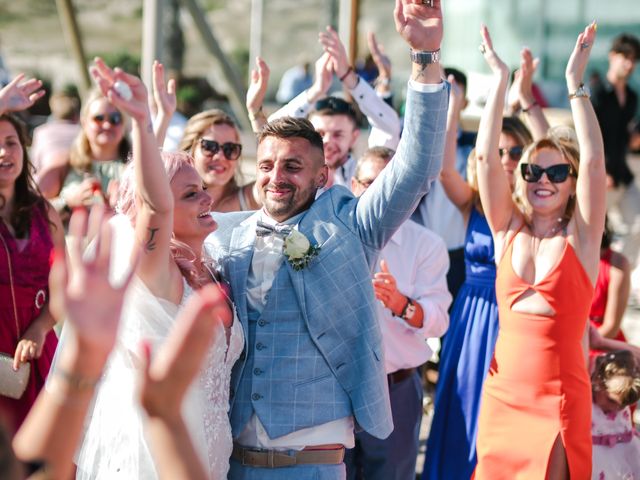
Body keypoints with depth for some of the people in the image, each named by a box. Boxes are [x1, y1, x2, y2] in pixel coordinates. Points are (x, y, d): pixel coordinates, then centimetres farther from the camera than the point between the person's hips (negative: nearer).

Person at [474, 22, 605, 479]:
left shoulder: (581, 235, 0)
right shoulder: (508, 231, 7)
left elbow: (594, 161, -12)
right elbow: (485, 157, -1)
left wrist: (576, 81, -12)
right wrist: (500, 79, -4)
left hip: (559, 394, -3)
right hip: (502, 390, 3)